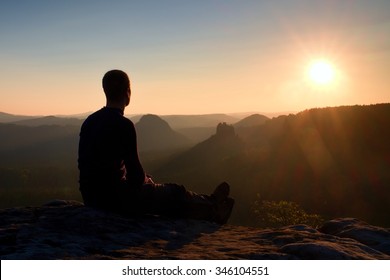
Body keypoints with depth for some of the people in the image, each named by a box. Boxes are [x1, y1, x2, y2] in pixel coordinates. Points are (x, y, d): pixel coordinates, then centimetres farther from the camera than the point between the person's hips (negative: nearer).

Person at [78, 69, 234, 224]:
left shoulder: (89, 121, 6)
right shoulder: (123, 125, -19)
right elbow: (135, 173, -17)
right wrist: (146, 180, 8)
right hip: (114, 197, -9)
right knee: (176, 194, 10)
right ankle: (212, 211, 35)